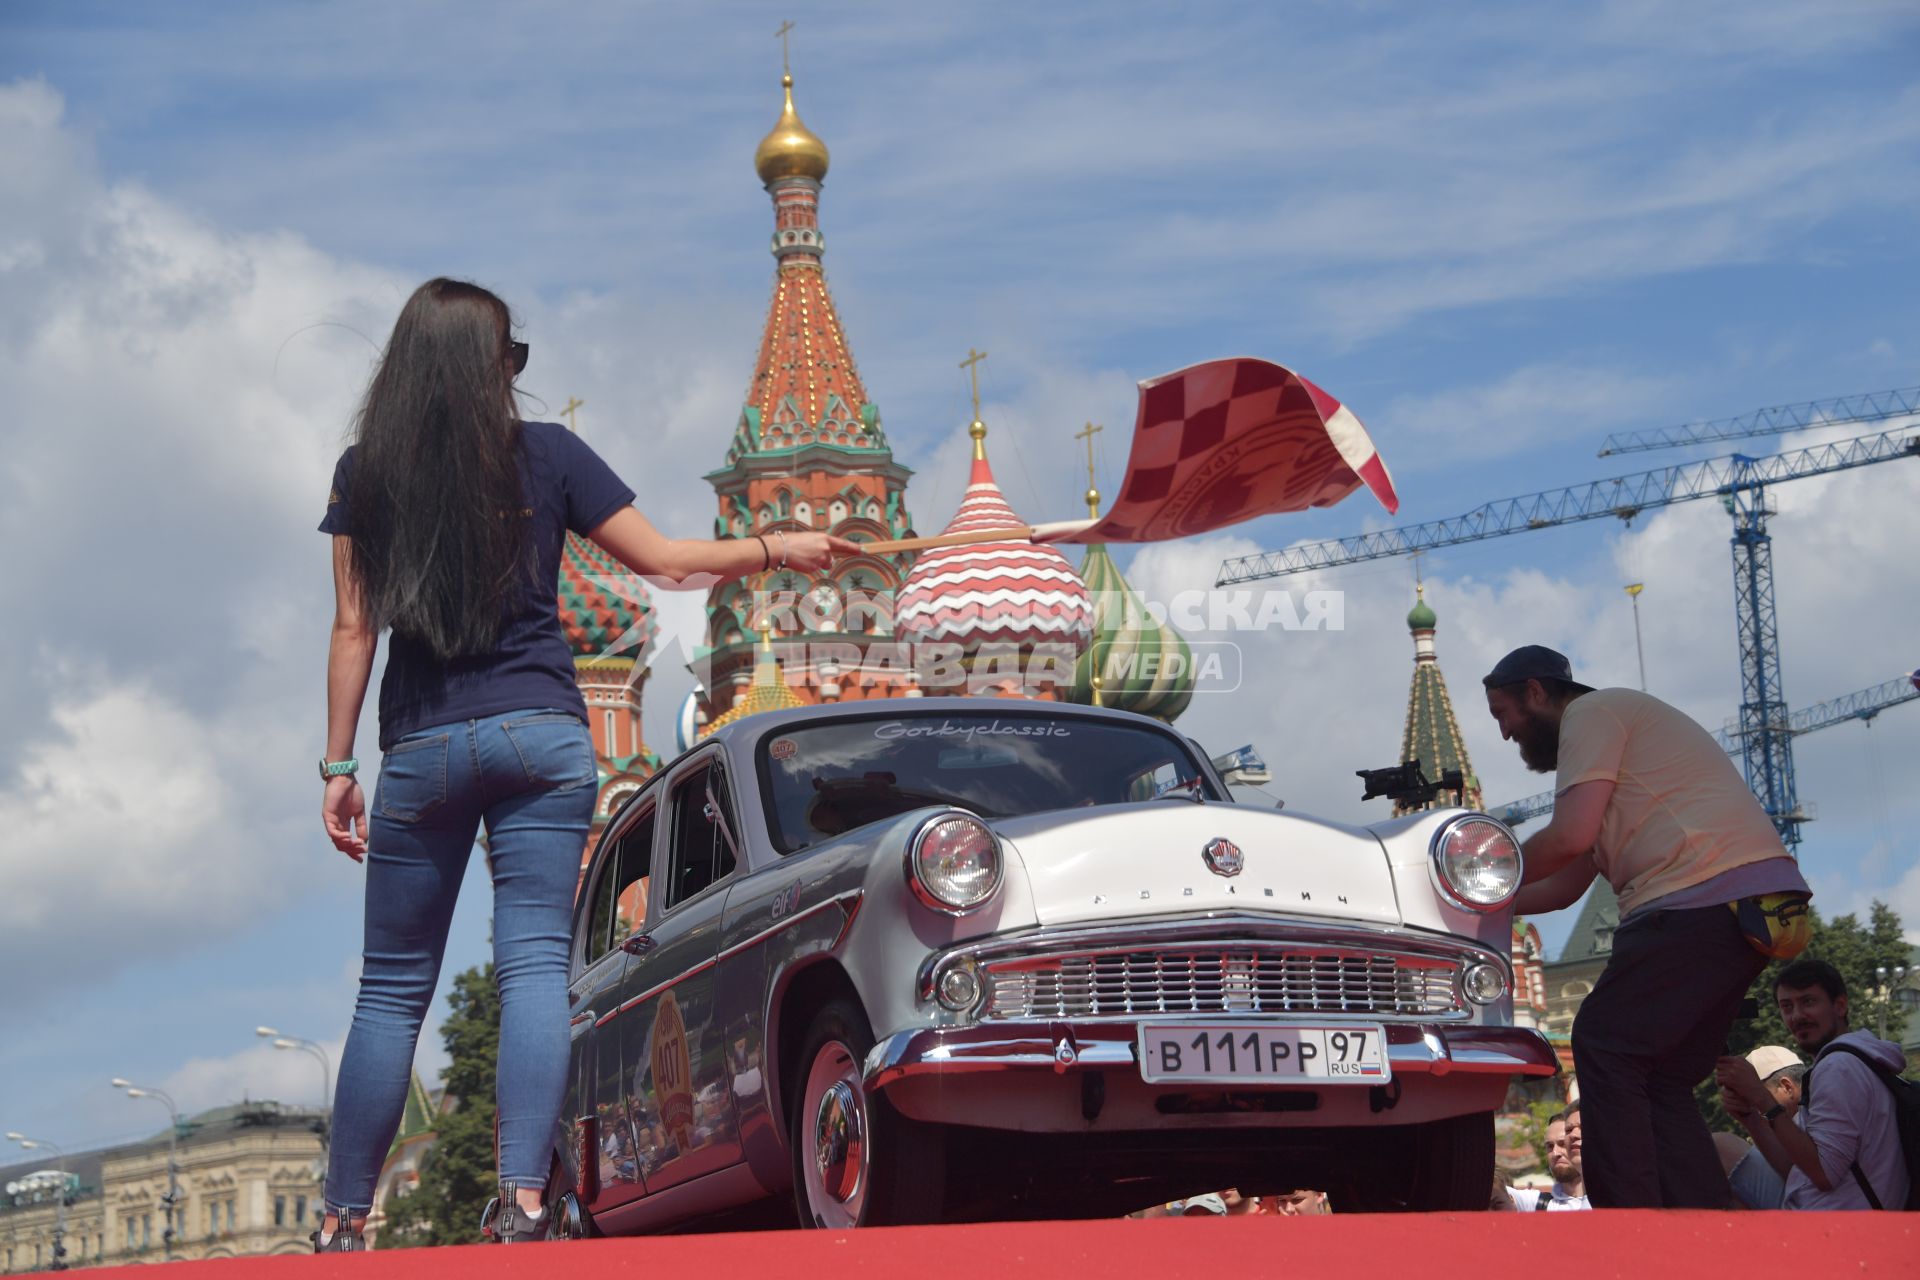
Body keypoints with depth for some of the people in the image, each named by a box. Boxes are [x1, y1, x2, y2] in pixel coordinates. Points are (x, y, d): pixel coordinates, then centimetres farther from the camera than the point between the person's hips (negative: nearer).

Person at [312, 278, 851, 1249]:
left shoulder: (363, 470, 5)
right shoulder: (545, 454, 3)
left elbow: (354, 627, 3)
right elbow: (664, 560, 8)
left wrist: (338, 766, 7)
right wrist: (778, 548, 22)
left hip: (420, 749, 1)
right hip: (540, 734, -1)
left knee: (392, 988, 8)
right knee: (534, 963, -5)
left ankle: (341, 1222, 9)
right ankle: (523, 1197, -18)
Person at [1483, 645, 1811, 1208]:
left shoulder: (1593, 711, 3)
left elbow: (1569, 837, -11)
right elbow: (1566, 886, 33)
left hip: (1703, 897, -10)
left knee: (1606, 1051, -9)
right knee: (1661, 1082, 10)